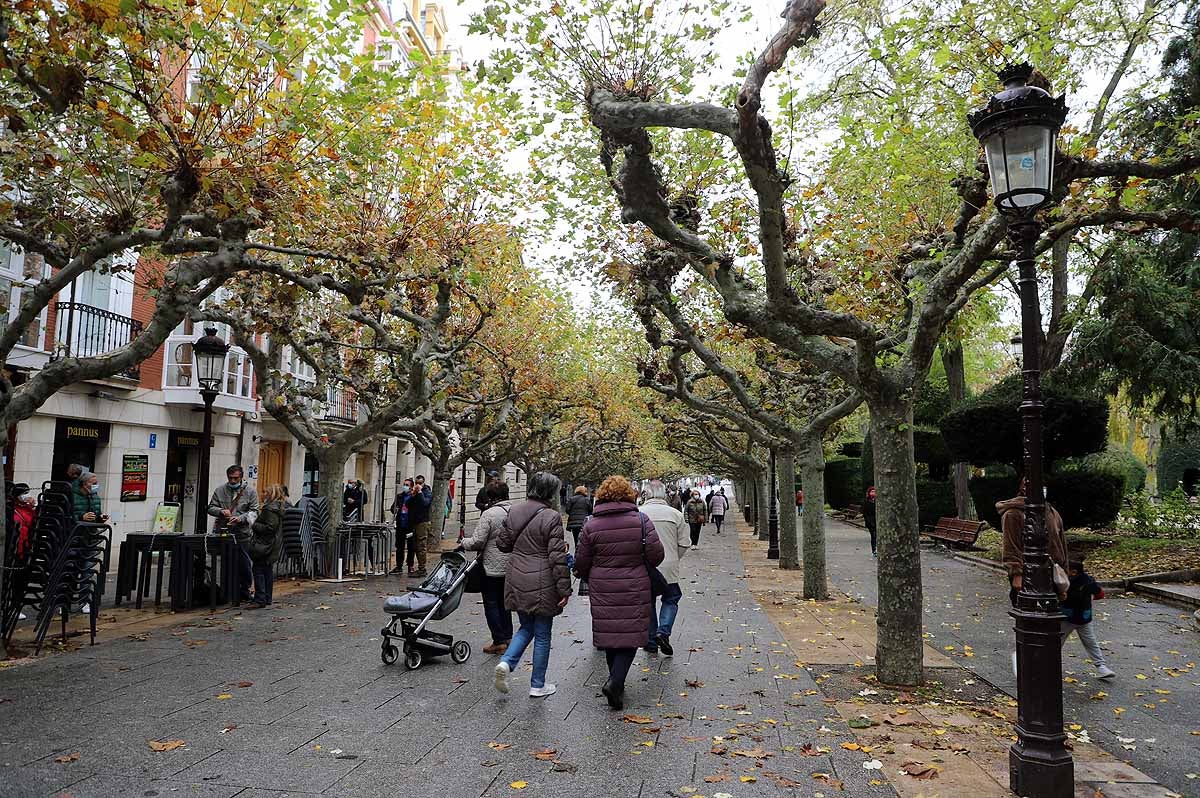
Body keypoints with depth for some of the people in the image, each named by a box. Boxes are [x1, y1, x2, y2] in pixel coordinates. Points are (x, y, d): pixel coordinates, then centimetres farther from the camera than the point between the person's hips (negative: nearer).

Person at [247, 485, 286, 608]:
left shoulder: (271, 509, -18)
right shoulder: (279, 507, 14)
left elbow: (270, 528, -23)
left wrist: (254, 526, -14)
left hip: (265, 545, -10)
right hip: (272, 547, 10)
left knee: (258, 570, -7)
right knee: (268, 571, 14)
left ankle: (260, 599, -7)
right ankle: (267, 599, 20)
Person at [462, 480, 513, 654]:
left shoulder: (489, 514, -18)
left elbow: (477, 542, -18)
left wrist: (464, 541, 1)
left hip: (493, 568, -7)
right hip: (511, 566, 7)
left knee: (491, 603, 5)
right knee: (504, 602, 19)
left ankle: (499, 642, 6)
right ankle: (507, 637, 24)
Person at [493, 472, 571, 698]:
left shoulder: (514, 512, 4)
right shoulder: (551, 517, -15)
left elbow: (502, 544, 12)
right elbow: (557, 557, -16)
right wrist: (564, 589, -11)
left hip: (516, 581, 6)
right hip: (542, 584, -6)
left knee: (526, 627, 22)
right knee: (542, 634, 9)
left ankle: (506, 662, 1)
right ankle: (537, 685, 18)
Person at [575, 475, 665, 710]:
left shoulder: (591, 525, -3)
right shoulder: (641, 521, -7)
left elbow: (581, 564, 1)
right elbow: (656, 555, -8)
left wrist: (590, 580, 21)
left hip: (602, 591, 2)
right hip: (635, 591, -2)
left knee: (610, 635, 13)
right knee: (630, 634, 4)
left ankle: (616, 683, 25)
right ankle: (615, 681, -12)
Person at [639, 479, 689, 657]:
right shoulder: (675, 514, -2)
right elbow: (685, 543, 0)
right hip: (669, 568, 0)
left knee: (648, 603, 14)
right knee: (671, 600, 17)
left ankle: (651, 642, 19)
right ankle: (663, 631, -4)